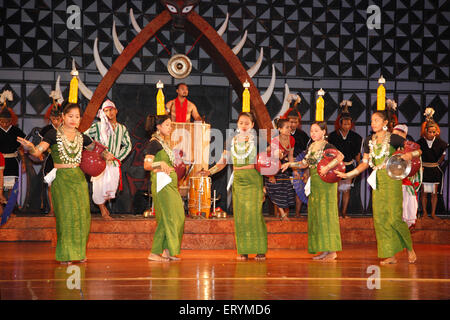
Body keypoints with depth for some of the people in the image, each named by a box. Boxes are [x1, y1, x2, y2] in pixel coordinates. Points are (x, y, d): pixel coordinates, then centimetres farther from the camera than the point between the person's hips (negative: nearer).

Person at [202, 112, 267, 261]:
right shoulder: (232, 141, 13)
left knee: (255, 213, -9)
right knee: (240, 214, 0)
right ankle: (243, 251, 5)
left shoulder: (257, 139, 4)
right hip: (238, 180, 3)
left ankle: (260, 250, -2)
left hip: (254, 180, -3)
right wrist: (210, 171, -7)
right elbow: (223, 161, 11)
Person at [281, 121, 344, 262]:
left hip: (326, 182, -8)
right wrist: (289, 164, 14)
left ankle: (333, 251, -4)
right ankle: (325, 251, 15)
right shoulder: (311, 147, 14)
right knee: (316, 215, 9)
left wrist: (327, 168, -31)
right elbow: (304, 163, 24)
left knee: (326, 214, -8)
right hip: (314, 184, 8)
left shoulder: (327, 146, -10)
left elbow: (340, 156, -26)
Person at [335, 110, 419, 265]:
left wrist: (410, 155, -21)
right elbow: (365, 163, 14)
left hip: (392, 179, -5)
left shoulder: (393, 138, -4)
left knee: (395, 217, -10)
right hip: (377, 182, 5)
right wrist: (347, 175, 7)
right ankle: (390, 255, 8)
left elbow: (418, 150, 0)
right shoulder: (369, 141, 11)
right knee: (379, 217, 1)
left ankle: (410, 248, 13)